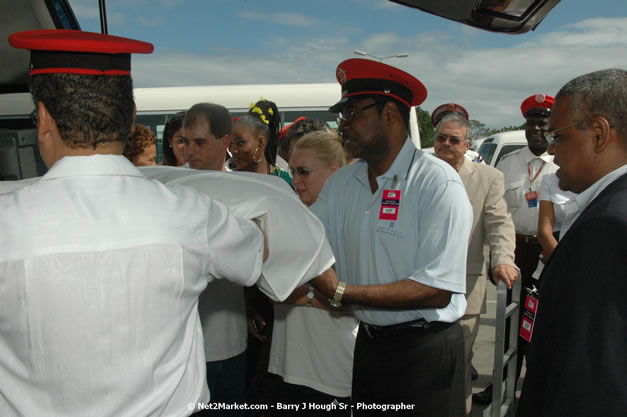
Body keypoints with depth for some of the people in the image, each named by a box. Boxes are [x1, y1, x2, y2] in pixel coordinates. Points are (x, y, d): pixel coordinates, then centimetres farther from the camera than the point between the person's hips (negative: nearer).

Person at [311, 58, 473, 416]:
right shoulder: (340, 184, 2)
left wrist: (342, 292, -24)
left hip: (426, 351, -5)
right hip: (368, 344, 5)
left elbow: (437, 290, -23)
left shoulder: (437, 183, -18)